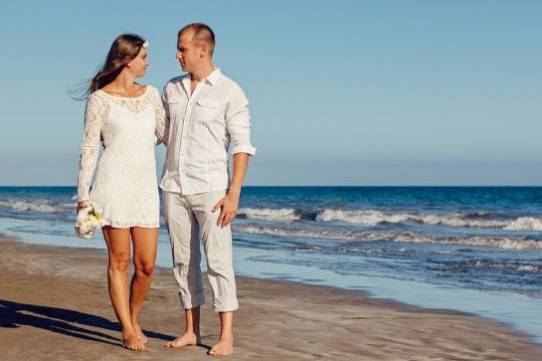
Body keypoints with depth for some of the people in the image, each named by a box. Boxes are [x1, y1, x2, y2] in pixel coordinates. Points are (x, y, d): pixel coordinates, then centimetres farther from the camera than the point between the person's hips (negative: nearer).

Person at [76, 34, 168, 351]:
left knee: (147, 265, 1)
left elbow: (166, 134, 15)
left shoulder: (151, 94, 12)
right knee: (120, 261, 0)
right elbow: (90, 148, -2)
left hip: (146, 187, 4)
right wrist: (83, 194, -5)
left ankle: (134, 319, 24)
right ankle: (128, 330, 9)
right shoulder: (100, 99, -2)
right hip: (114, 184, -4)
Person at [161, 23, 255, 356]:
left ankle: (227, 336, -2)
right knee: (184, 261, 8)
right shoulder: (172, 89, 10)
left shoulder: (230, 92, -6)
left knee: (219, 260, -7)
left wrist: (234, 194, -16)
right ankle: (192, 330, 16)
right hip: (174, 188, 5)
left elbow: (242, 146, -9)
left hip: (210, 188, -5)